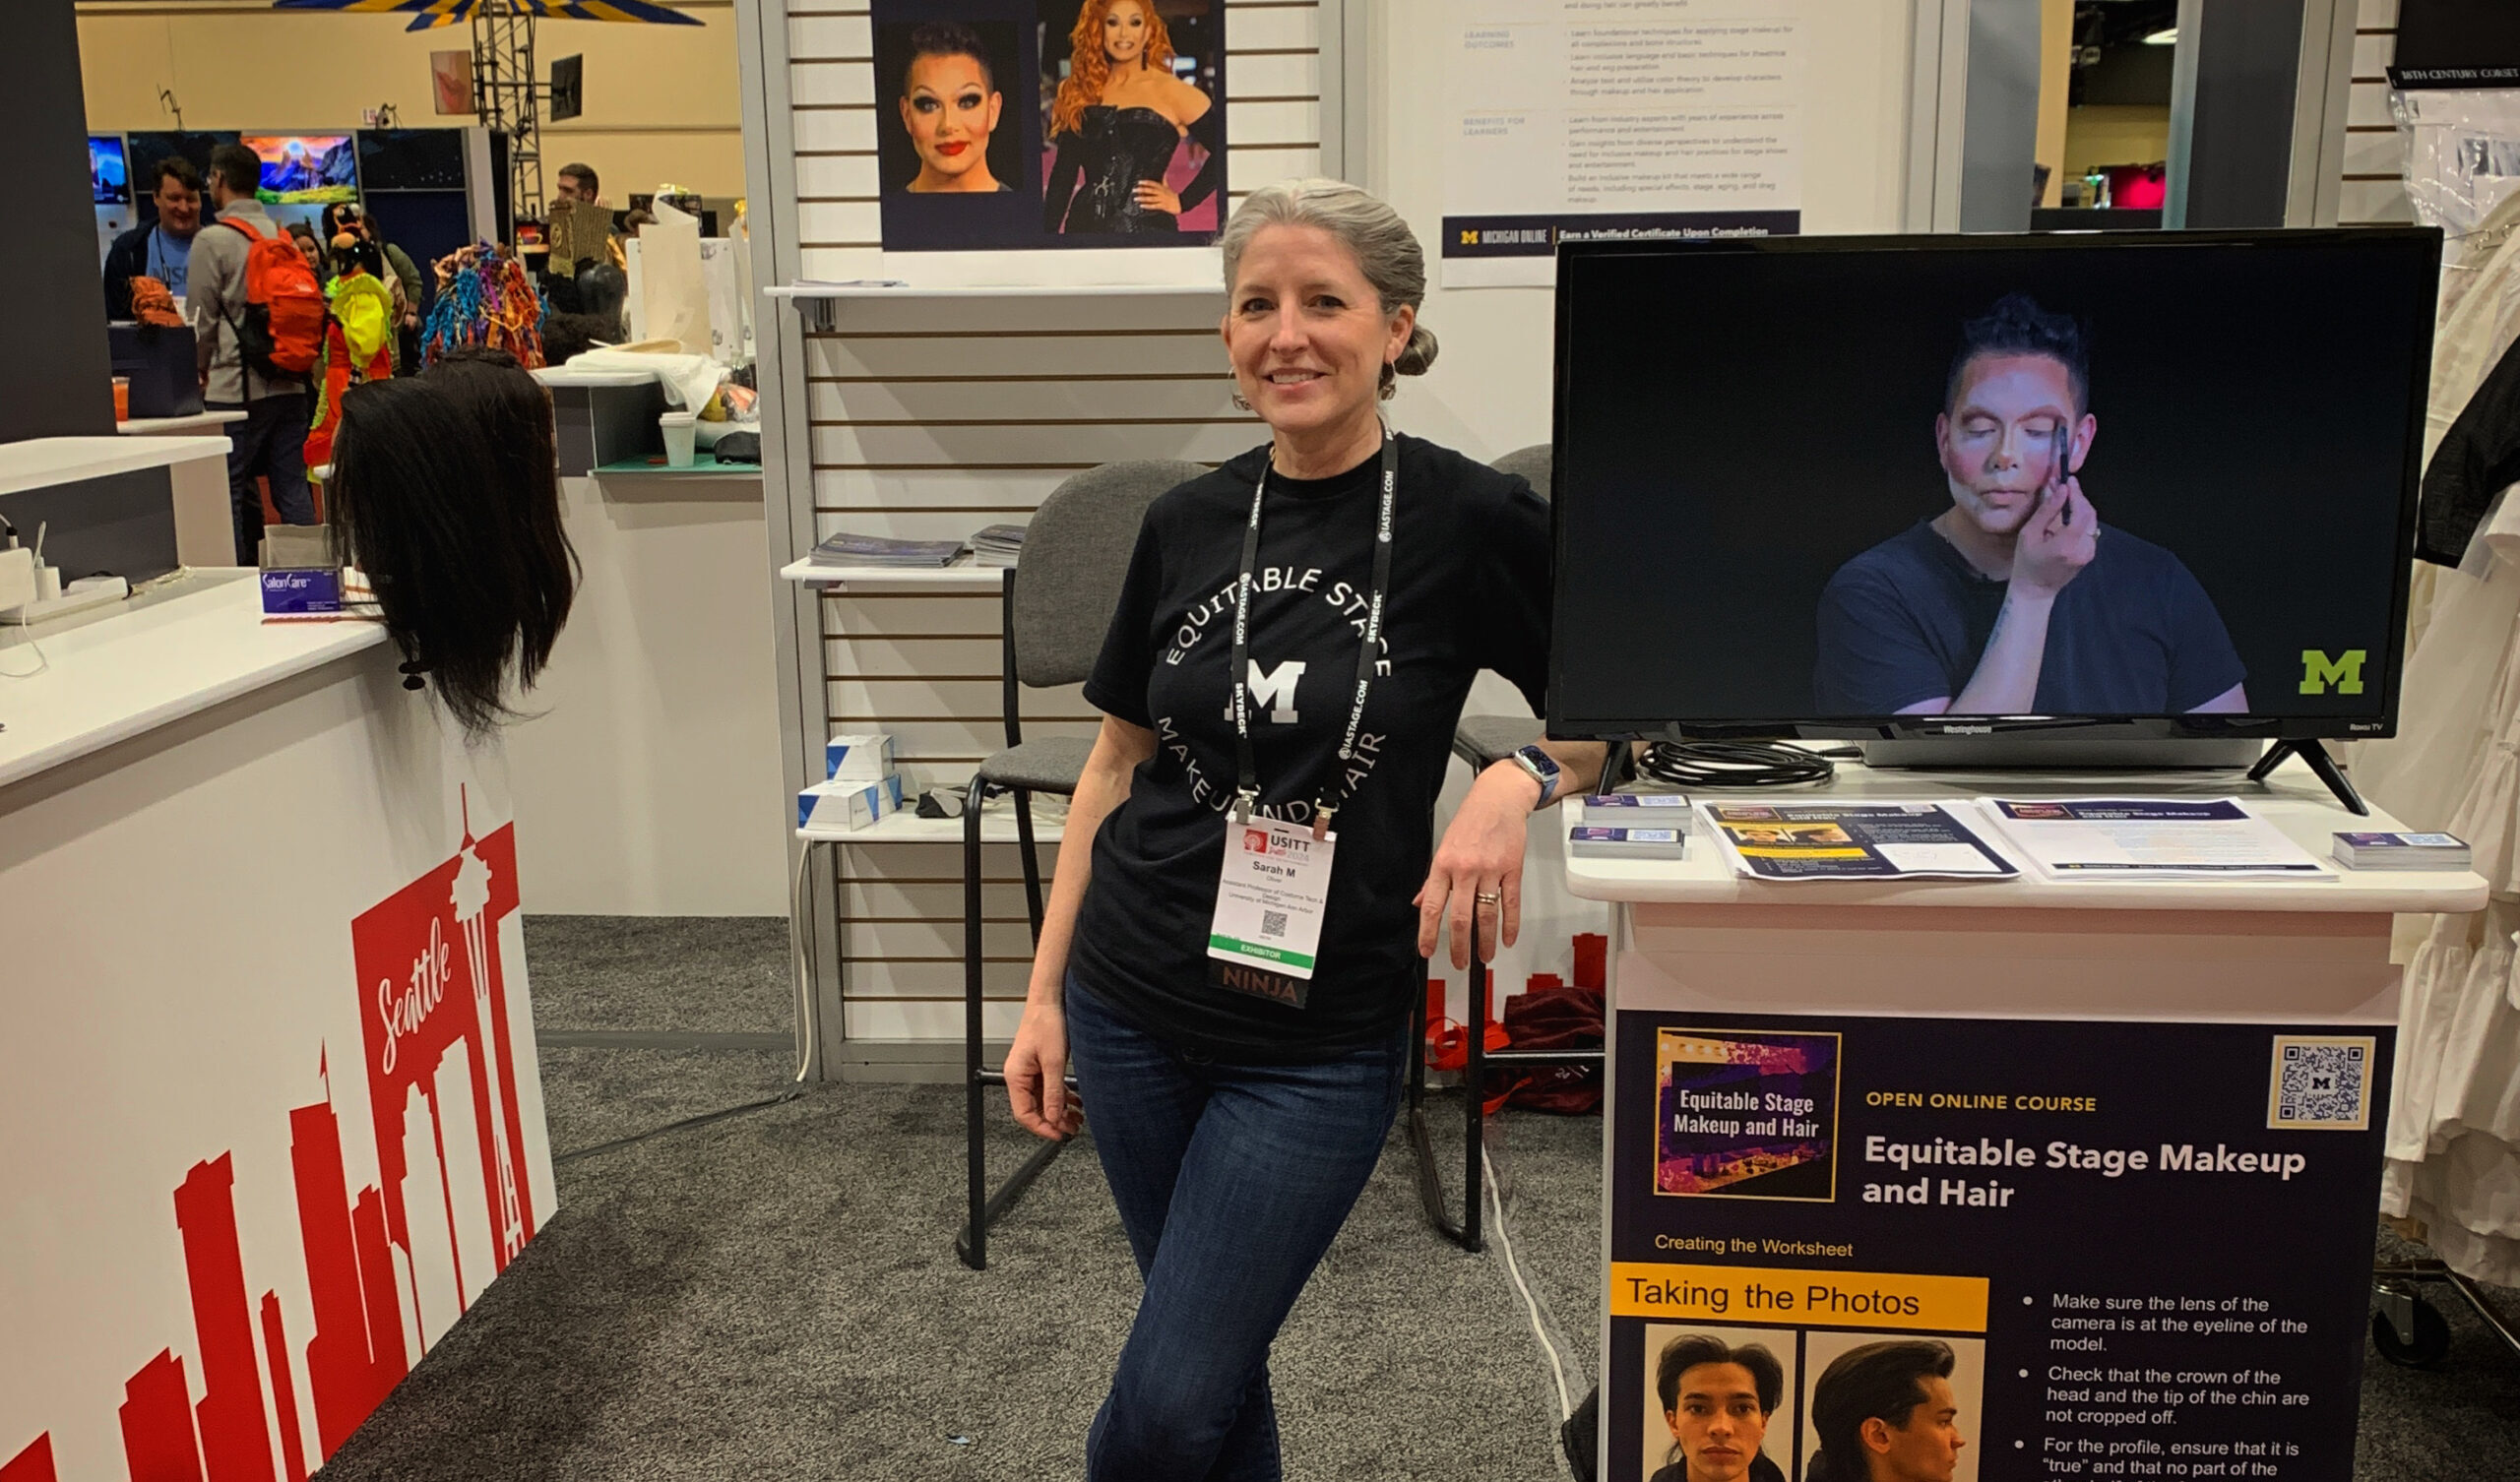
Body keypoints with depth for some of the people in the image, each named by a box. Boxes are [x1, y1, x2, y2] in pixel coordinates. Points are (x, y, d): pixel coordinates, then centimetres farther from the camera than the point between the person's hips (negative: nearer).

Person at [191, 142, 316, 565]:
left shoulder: (212, 240, -7)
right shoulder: (282, 237, 9)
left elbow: (204, 319, -3)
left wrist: (200, 372, 13)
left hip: (236, 387, -6)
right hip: (289, 383, 6)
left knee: (229, 496, 0)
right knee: (293, 490, 8)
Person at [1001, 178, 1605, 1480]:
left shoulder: (1471, 521, -9)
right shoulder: (1188, 523, 2)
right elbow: (1117, 762, 10)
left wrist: (1518, 782, -23)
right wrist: (1045, 993, 9)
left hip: (1319, 1044, -3)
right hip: (1129, 1008, 4)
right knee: (1212, 1368, 17)